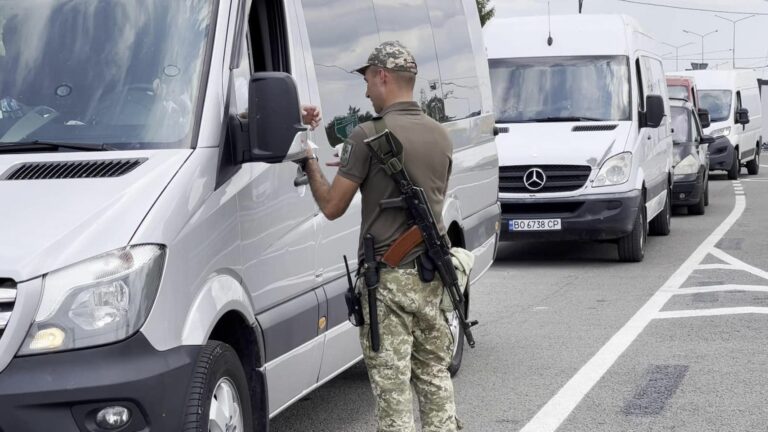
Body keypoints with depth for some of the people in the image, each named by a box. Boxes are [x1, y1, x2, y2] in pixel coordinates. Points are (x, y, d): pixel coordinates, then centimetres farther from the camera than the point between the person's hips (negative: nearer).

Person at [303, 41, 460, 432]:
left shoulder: (368, 136, -14)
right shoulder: (440, 135, 9)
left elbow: (332, 206, -10)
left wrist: (310, 163, 8)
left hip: (389, 278, -7)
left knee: (392, 382, -1)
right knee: (434, 371, 18)